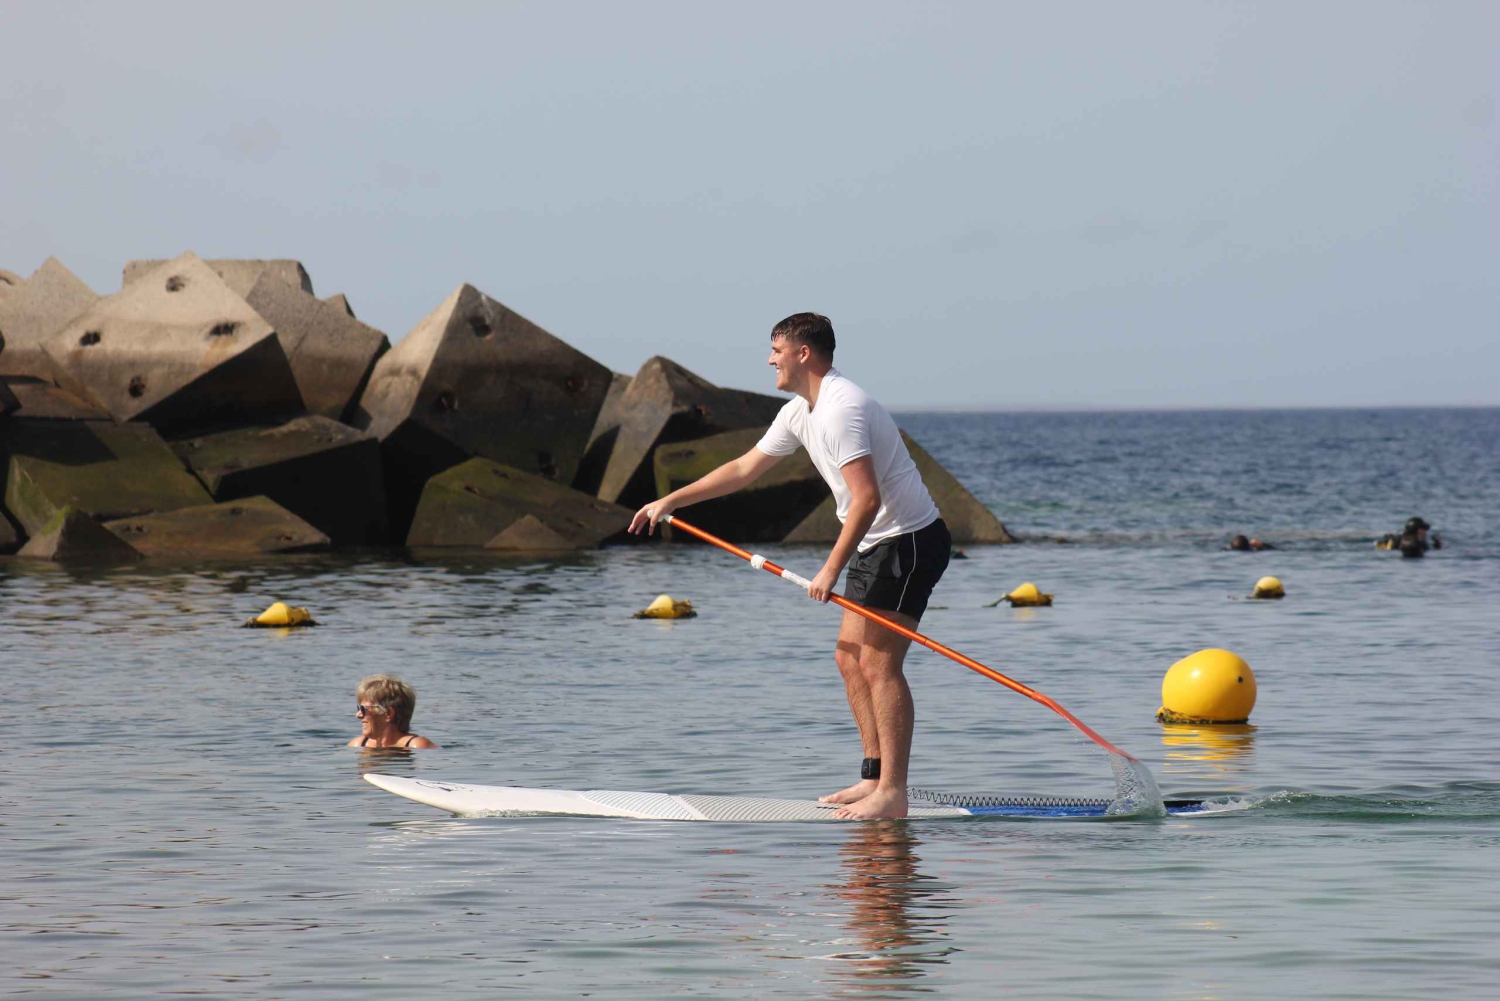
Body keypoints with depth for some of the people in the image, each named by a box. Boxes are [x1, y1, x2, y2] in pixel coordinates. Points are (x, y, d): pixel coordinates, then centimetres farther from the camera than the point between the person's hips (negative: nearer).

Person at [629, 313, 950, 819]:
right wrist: (669, 502, 23)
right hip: (878, 544, 11)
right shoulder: (802, 411, 12)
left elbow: (867, 498, -28)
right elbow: (745, 467, 22)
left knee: (878, 665, -13)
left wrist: (831, 568, -26)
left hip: (908, 540, -11)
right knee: (850, 659, 12)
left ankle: (892, 794, -13)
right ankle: (875, 777, 15)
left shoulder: (840, 408, -21)